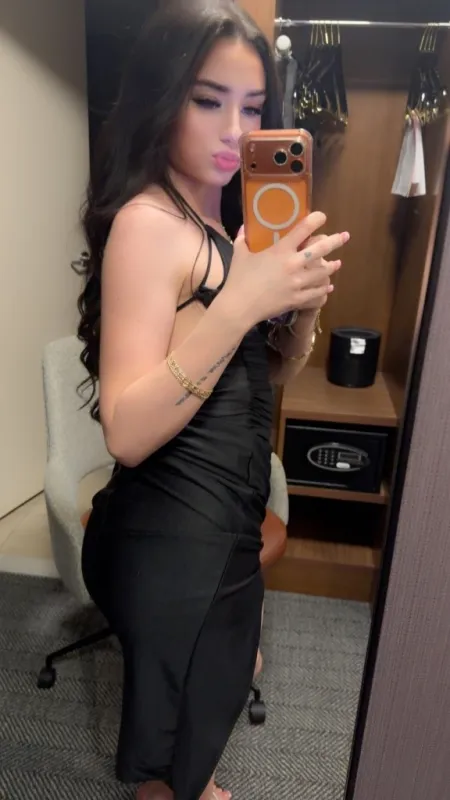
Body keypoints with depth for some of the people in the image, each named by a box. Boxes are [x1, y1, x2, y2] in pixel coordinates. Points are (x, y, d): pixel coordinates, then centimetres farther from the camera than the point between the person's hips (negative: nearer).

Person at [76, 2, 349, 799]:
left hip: (225, 508, 10)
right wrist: (241, 302, -34)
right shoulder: (149, 221, -19)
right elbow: (127, 431, -27)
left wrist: (304, 305, -8)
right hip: (174, 527, -9)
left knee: (215, 673, 33)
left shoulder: (227, 219, 8)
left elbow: (265, 371, 11)